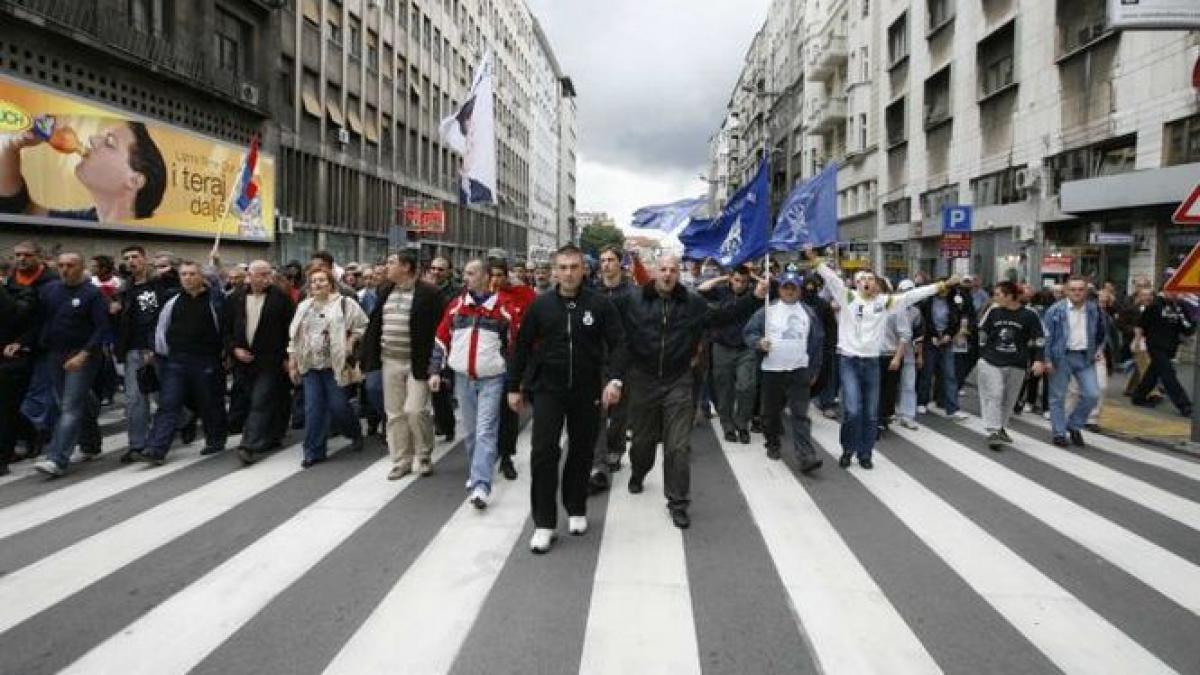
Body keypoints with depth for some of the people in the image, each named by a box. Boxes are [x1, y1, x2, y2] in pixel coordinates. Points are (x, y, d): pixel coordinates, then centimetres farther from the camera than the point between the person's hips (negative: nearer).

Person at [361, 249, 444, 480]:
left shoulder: (428, 293, -10)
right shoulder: (385, 291, 9)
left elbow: (436, 330, -13)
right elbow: (375, 324, 13)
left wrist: (432, 364, -17)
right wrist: (370, 357, 7)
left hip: (417, 363, -6)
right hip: (390, 362, 6)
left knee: (414, 410, -10)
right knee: (394, 413, 10)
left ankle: (424, 456, 13)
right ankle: (401, 461, 21)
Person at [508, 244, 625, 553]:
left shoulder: (600, 304, -3)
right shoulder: (541, 305, 1)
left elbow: (617, 344, -4)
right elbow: (522, 346, 7)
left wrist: (614, 378, -19)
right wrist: (514, 386, 7)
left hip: (587, 392, 0)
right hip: (547, 389, 0)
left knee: (581, 452, 12)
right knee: (543, 452, -7)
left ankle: (576, 510, 32)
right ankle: (544, 523, 3)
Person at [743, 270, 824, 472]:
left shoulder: (808, 313, 7)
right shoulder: (768, 310, 0)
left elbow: (817, 342, 12)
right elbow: (748, 332, 1)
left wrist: (814, 370, 11)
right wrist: (759, 342, -20)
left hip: (799, 372, 0)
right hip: (772, 370, 0)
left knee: (800, 415, -6)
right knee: (771, 412, 13)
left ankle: (806, 456, -11)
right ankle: (773, 444, 34)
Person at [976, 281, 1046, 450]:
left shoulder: (1028, 315, -6)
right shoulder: (993, 311, -2)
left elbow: (1038, 339, 0)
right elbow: (983, 333, 10)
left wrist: (1038, 360, -7)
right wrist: (982, 355, 10)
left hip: (1017, 365, 0)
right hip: (991, 361, 0)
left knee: (1008, 399, 11)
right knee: (994, 395, -7)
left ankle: (1001, 428, 26)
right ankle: (993, 431, -9)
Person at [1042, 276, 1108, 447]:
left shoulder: (1094, 310, 5)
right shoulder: (1056, 310, -7)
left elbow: (1101, 333, 20)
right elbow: (1046, 335, -7)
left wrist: (1097, 351, 11)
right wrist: (1047, 359, -12)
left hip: (1085, 357, 4)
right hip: (1061, 357, -3)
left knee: (1092, 394, -2)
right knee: (1058, 396, 3)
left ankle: (1074, 425, 18)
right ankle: (1059, 432, 14)